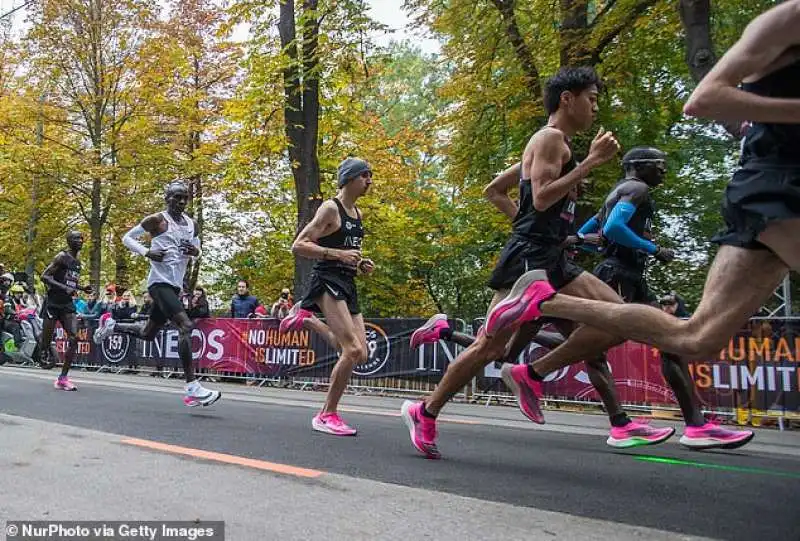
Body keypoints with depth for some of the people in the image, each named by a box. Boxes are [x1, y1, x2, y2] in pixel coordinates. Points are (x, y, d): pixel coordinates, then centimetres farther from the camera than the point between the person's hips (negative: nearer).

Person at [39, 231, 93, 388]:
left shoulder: (78, 262, 14)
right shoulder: (62, 257, -8)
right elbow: (44, 276, -16)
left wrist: (82, 288, 10)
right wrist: (64, 288, -26)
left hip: (68, 304, 6)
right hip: (53, 302, -6)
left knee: (74, 338, -7)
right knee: (47, 338, 0)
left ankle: (63, 378, -3)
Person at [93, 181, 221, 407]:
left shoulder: (192, 224, 11)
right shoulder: (157, 220, -5)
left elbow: (197, 249, 23)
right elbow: (127, 237, 3)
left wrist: (194, 251, -1)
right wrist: (147, 252, -14)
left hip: (175, 285, 8)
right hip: (159, 282, -8)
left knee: (148, 334, 19)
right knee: (186, 326, -24)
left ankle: (111, 325, 44)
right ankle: (192, 389, -25)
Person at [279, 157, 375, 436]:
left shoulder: (357, 213, 17)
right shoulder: (330, 208, -7)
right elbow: (298, 246, -13)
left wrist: (360, 263, 10)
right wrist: (338, 254, -20)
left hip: (348, 284, 9)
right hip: (327, 280, -9)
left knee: (361, 354, 4)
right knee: (353, 350, -19)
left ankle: (306, 313, 18)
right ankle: (327, 415, -4)